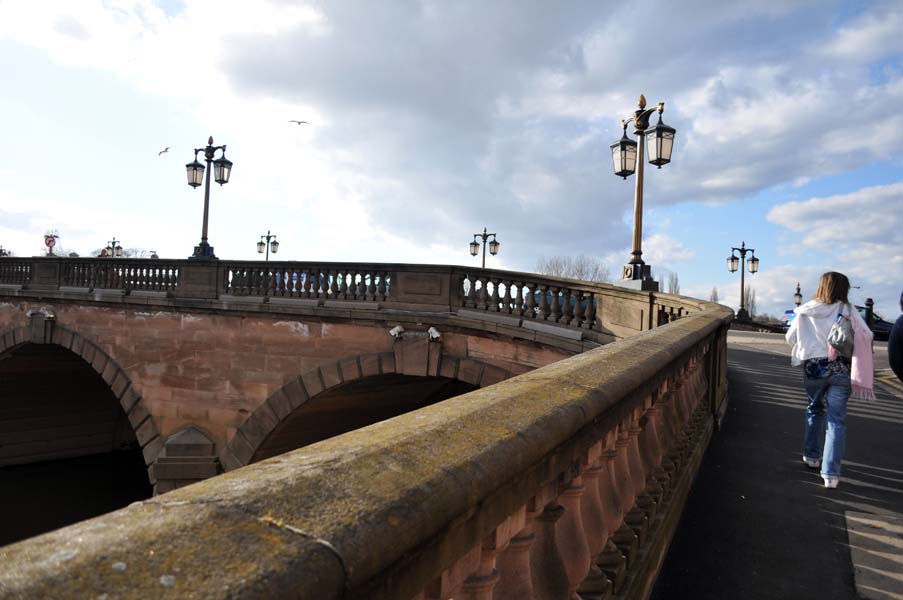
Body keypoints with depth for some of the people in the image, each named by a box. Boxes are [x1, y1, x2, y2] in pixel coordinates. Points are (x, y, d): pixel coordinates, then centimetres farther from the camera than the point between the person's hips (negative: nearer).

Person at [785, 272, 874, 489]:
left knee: (815, 411, 25)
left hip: (813, 368, 2)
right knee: (837, 420, 3)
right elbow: (866, 337, -11)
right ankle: (831, 473, -1)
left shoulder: (805, 312, -2)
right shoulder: (847, 310, -7)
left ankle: (812, 456, 34)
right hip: (841, 370, -2)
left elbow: (790, 337, 6)